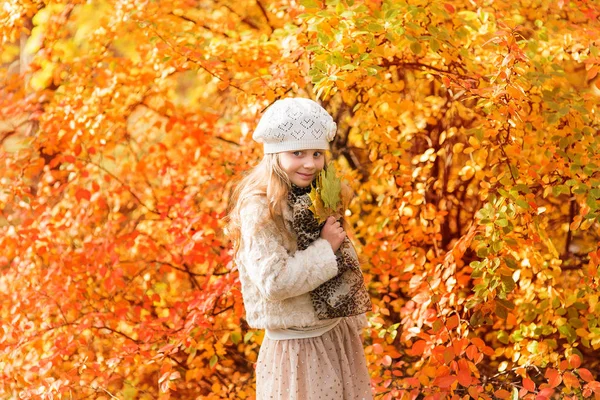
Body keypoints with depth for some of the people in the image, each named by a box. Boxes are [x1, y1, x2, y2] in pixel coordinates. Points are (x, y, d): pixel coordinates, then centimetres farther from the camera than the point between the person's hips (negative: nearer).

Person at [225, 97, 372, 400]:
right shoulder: (259, 210, -19)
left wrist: (354, 323, 21)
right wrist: (325, 248, -20)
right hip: (296, 349, -7)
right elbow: (274, 282, -27)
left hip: (339, 338, 7)